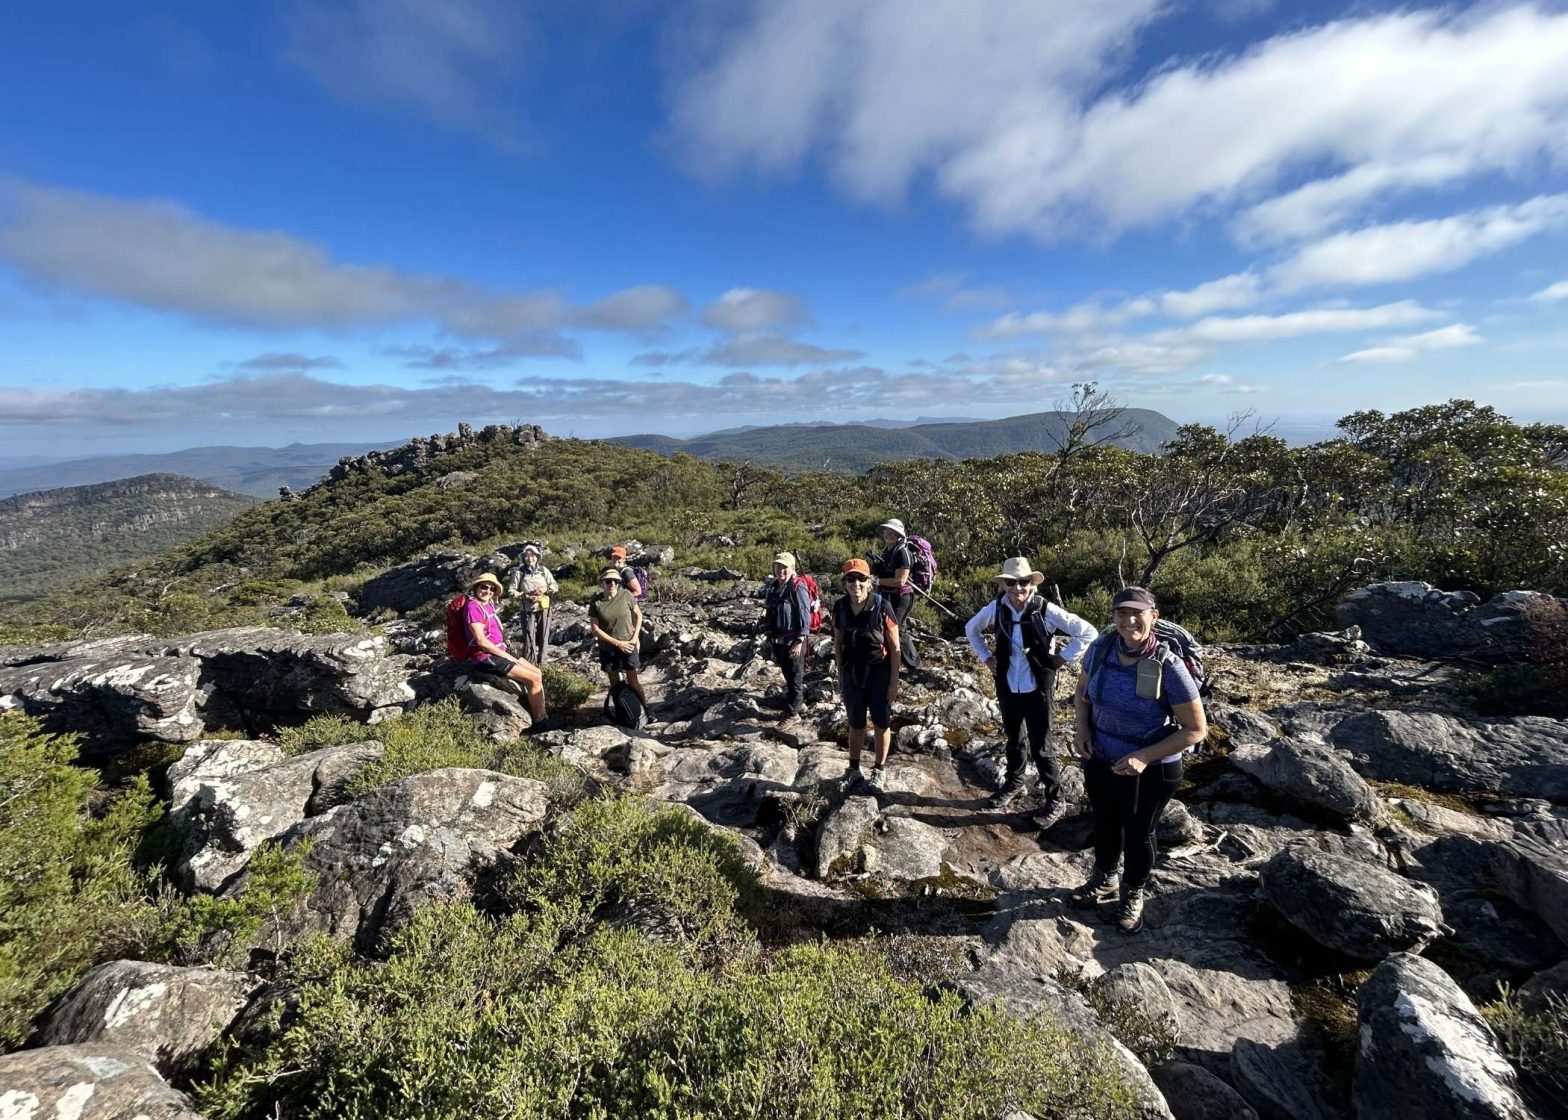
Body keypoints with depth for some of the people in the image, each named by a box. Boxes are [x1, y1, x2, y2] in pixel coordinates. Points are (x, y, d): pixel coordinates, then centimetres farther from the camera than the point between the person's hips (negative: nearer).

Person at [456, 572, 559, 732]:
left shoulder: (488, 605, 12)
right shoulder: (473, 606, -16)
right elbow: (481, 641, -21)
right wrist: (507, 657, -15)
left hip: (497, 653, 9)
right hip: (486, 658, -9)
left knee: (537, 673, 6)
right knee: (534, 679, -12)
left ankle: (534, 713, 8)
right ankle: (540, 721, -1)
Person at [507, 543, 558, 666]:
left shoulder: (544, 570, 3)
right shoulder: (518, 572, -5)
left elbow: (555, 587, 6)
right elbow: (512, 590, -6)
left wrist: (545, 589, -13)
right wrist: (526, 596, -17)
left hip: (543, 608, 3)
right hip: (527, 609, -3)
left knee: (543, 636, 9)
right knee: (529, 637, -3)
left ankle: (541, 663, 23)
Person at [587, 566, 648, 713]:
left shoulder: (626, 595, -11)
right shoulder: (595, 602, -12)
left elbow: (639, 615, 2)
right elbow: (595, 629, -10)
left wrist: (635, 637, -8)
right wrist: (617, 643, -14)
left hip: (628, 646, -1)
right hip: (608, 649, 1)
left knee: (633, 682, 5)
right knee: (615, 683, 13)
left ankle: (645, 710, 18)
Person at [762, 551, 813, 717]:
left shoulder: (797, 588, -15)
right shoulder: (774, 588, 9)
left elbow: (805, 616, -17)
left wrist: (799, 642, -19)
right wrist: (771, 639, 19)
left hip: (793, 641, -8)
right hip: (778, 640, 8)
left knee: (795, 677, 4)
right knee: (787, 675, 20)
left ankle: (792, 713, 13)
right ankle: (798, 703, 37)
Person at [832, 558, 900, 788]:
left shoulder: (881, 606, -16)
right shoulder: (840, 608, -6)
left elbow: (895, 647, -10)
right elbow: (838, 644, 5)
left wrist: (894, 682, -10)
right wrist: (840, 677, 7)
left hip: (879, 674, -2)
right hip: (852, 674, 2)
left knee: (882, 724, 13)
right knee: (856, 725, 16)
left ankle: (878, 769, 32)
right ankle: (854, 768, 34)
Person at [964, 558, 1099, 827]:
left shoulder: (1046, 610, -19)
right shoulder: (996, 608, -8)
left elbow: (1088, 633, -14)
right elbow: (971, 629, 12)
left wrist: (1062, 659, -12)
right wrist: (986, 657, 4)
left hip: (1037, 688, -4)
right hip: (1007, 686, 4)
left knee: (1040, 746, 4)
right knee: (1013, 738, 21)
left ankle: (1055, 800, 23)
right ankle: (1014, 784, 43)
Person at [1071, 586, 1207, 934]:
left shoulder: (1168, 666, -26)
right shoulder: (1101, 649, -14)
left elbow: (1196, 730, -18)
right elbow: (1083, 690, 6)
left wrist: (1145, 757, -25)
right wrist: (1082, 728, -10)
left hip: (1152, 770, -4)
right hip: (1100, 760, 4)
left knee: (1138, 832, 19)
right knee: (1105, 822, 25)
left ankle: (1134, 894, 46)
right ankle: (1104, 881, 51)